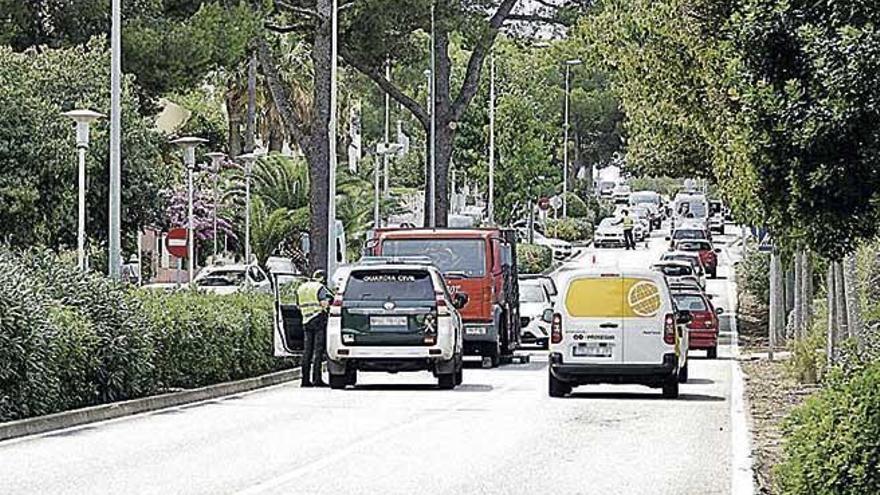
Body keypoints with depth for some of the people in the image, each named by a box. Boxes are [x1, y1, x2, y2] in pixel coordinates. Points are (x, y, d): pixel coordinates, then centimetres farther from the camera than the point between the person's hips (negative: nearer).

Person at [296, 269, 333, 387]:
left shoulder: (301, 288, 17)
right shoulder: (320, 288, -7)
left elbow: (299, 305, 21)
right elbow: (325, 303, -17)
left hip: (306, 321, 6)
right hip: (319, 320, -6)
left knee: (307, 351, 8)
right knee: (318, 350, -6)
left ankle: (305, 379, 6)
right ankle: (317, 379, -11)